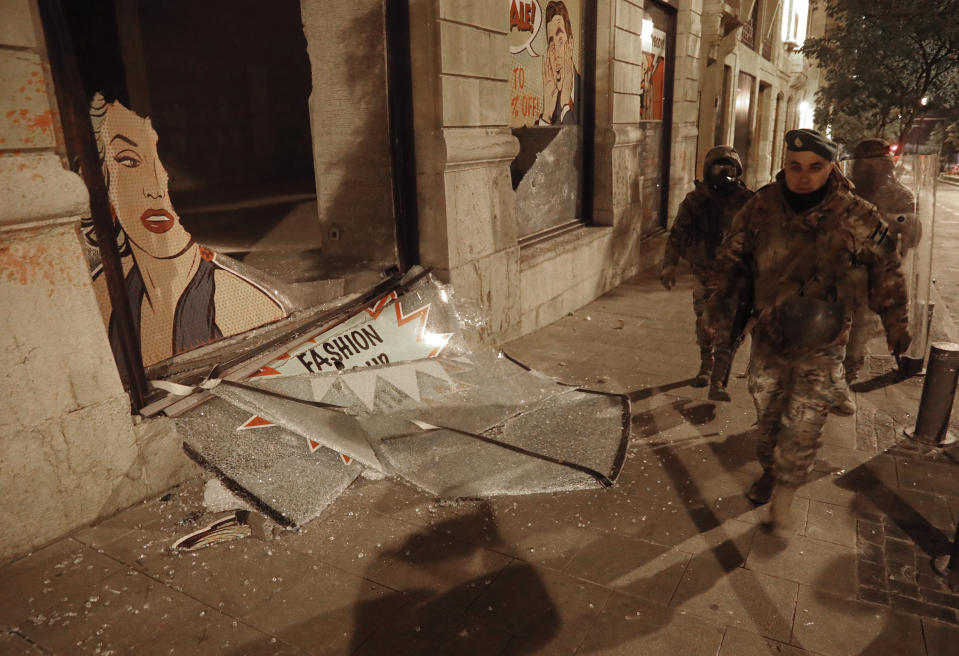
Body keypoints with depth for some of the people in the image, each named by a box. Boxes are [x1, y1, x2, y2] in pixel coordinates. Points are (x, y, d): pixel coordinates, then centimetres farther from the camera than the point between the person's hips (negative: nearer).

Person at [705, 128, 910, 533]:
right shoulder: (762, 207, -8)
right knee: (766, 416, 17)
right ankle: (769, 471, 42)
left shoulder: (857, 218, -13)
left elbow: (886, 273, -1)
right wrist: (718, 296, -1)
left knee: (802, 426, -3)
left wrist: (896, 326, 6)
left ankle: (784, 491, 21)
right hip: (768, 336, 3)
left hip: (821, 347, -2)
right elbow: (732, 253, 7)